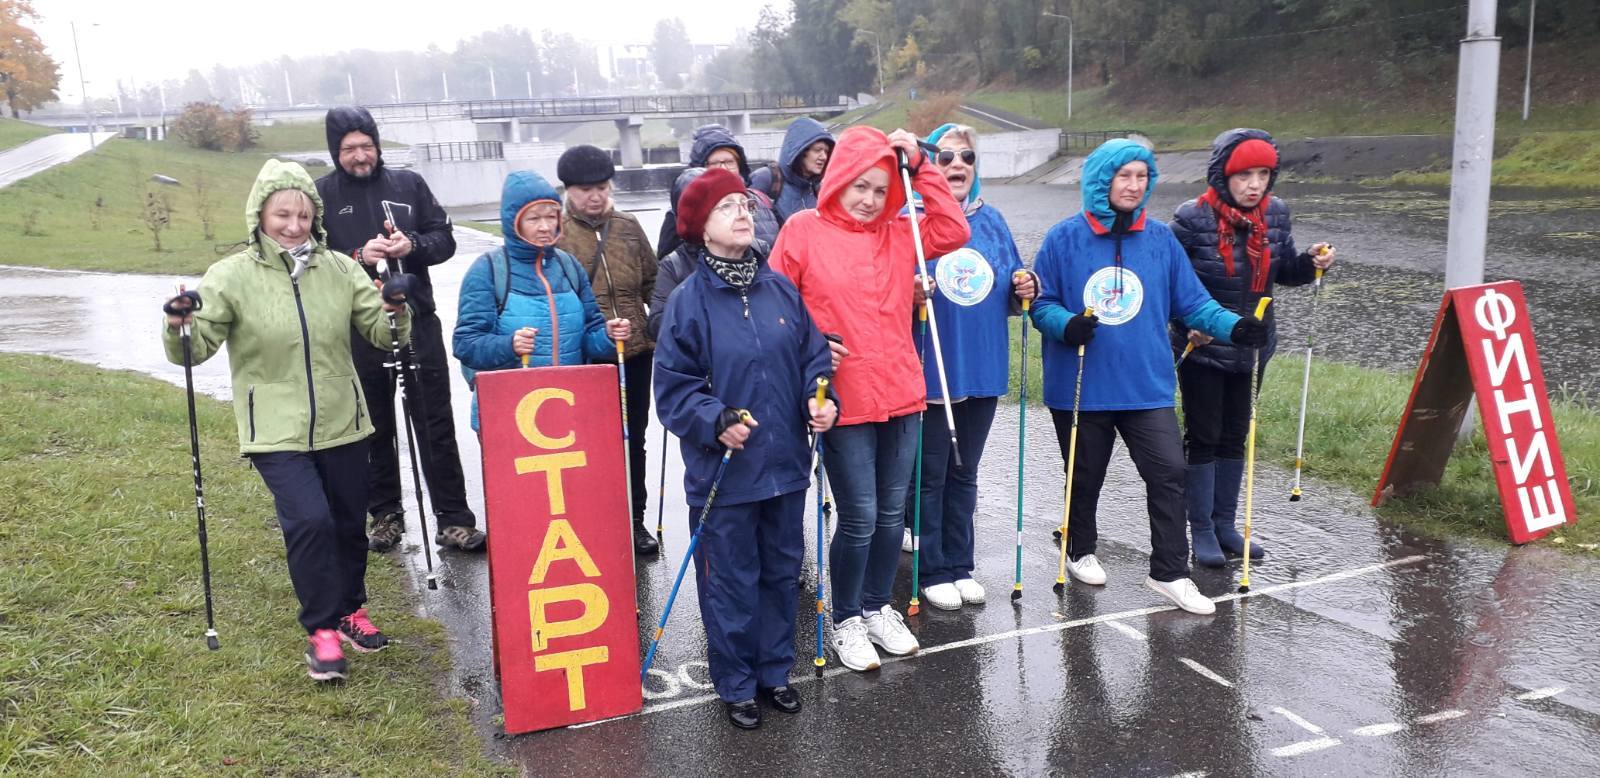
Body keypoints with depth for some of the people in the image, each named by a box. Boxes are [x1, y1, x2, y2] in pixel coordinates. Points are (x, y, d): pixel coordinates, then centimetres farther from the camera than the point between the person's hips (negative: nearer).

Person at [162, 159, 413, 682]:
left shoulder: (339, 269, 2)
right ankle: (322, 631, 2)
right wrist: (180, 326, -28)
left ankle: (350, 610, 37)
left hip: (341, 424, 4)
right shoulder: (232, 276, -6)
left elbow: (383, 336, 1)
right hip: (276, 430, -3)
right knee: (309, 520, -17)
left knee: (350, 523, 12)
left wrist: (394, 313, -19)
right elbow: (196, 347, -7)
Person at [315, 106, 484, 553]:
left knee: (436, 426, 2)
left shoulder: (409, 184, 7)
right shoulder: (322, 195, 2)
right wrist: (357, 258, -18)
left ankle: (452, 517, 7)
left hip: (418, 323, 1)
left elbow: (444, 239, 7)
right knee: (374, 429, 11)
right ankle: (385, 514, 25)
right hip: (358, 333, 0)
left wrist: (413, 246, -13)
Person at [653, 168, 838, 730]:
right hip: (723, 471, -4)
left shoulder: (781, 289, 3)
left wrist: (820, 400, -8)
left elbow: (814, 355, 10)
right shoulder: (689, 301, -9)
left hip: (786, 464, 5)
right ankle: (735, 684, 25)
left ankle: (775, 670, 35)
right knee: (731, 582, 7)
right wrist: (715, 421, -23)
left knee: (782, 571, 17)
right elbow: (674, 387, -8)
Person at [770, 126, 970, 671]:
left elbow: (954, 232, 0)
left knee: (892, 513, 14)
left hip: (901, 396, 5)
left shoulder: (899, 233, 9)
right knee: (859, 517, -1)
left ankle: (877, 609, 33)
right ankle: (846, 621, 20)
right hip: (844, 400, -5)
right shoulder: (803, 230, -4)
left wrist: (919, 167, -1)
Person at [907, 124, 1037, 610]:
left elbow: (1008, 297, 17)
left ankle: (960, 566, 28)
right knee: (931, 475, 4)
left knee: (964, 474, 16)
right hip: (929, 373, -5)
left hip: (982, 370, 5)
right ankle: (934, 572, 18)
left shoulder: (991, 221, 10)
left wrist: (1023, 291, -4)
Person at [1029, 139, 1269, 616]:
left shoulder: (1161, 240, 3)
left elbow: (1191, 301, 4)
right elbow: (1042, 303, -2)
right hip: (1079, 386, -1)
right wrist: (1065, 325, -22)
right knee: (1085, 477, 14)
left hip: (1147, 384, 2)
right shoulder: (1065, 238, -5)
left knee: (1169, 471, -7)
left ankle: (1169, 573, 6)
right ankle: (1081, 552, 38)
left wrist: (1232, 327, -11)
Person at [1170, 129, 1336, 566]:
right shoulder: (1193, 219, -17)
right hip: (1202, 348, -5)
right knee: (1203, 437, 3)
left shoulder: (1275, 214, -1)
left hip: (1251, 346, 5)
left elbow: (1284, 272, 10)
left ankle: (1225, 524, 27)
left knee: (1235, 436, 14)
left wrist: (1312, 263, -9)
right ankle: (1202, 531, 15)